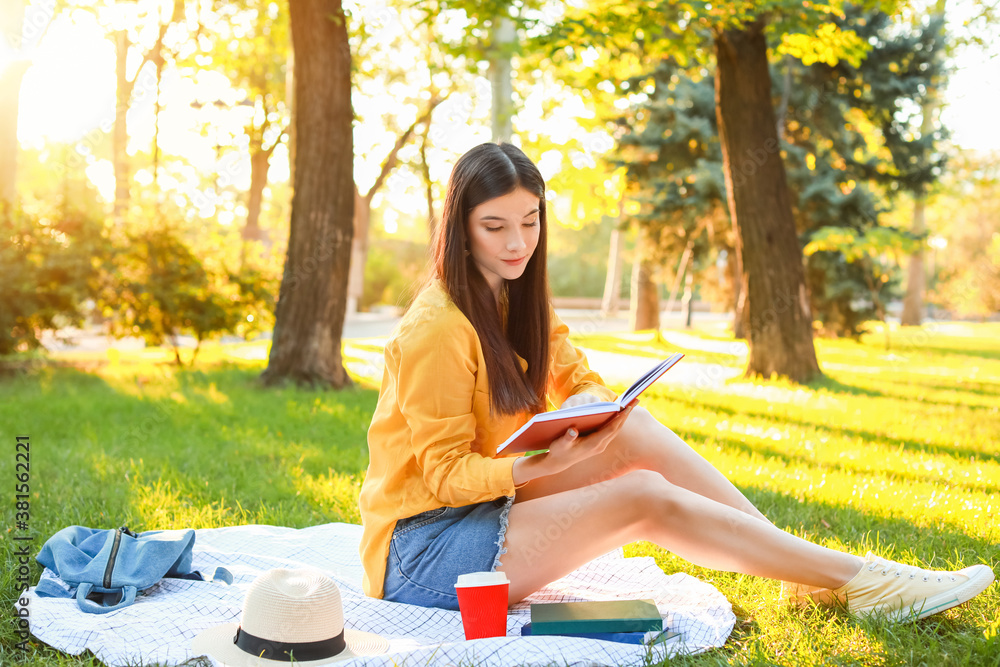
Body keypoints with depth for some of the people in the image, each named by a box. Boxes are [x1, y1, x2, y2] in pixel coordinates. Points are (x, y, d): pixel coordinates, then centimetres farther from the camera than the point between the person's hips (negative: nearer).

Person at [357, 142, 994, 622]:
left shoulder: (519, 301, 8)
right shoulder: (437, 328, -19)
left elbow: (581, 383, 4)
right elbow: (445, 473, -18)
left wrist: (592, 410, -19)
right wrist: (542, 467, -33)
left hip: (490, 504, 7)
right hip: (422, 547, -7)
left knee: (629, 426, -13)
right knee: (645, 497, -19)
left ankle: (808, 574, -10)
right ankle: (860, 581, -11)